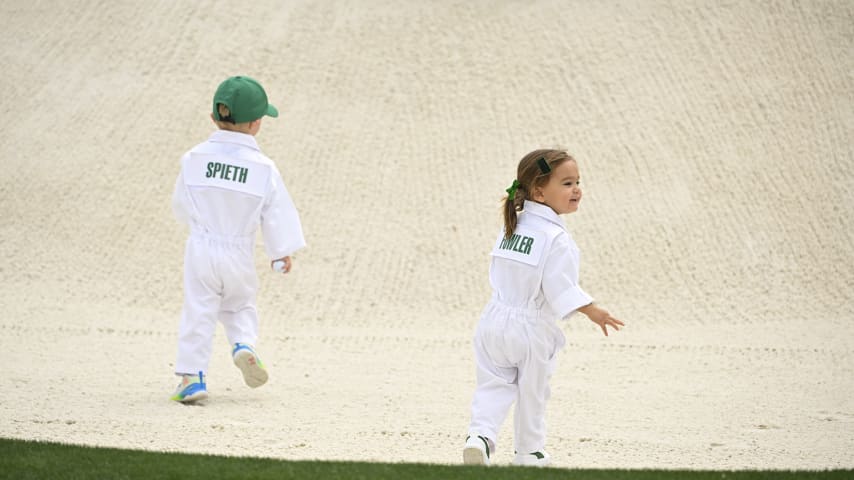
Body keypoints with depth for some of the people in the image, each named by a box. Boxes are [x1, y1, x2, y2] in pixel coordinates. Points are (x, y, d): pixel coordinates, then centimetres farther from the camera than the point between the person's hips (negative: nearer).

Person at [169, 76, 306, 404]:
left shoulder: (194, 158, -7)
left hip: (201, 248, 0)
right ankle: (244, 345, -2)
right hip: (239, 254, 0)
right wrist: (282, 251, 12)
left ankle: (191, 375, -4)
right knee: (240, 305, 23)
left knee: (198, 312, 3)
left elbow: (181, 205, 5)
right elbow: (277, 214, -3)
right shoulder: (263, 168, -10)